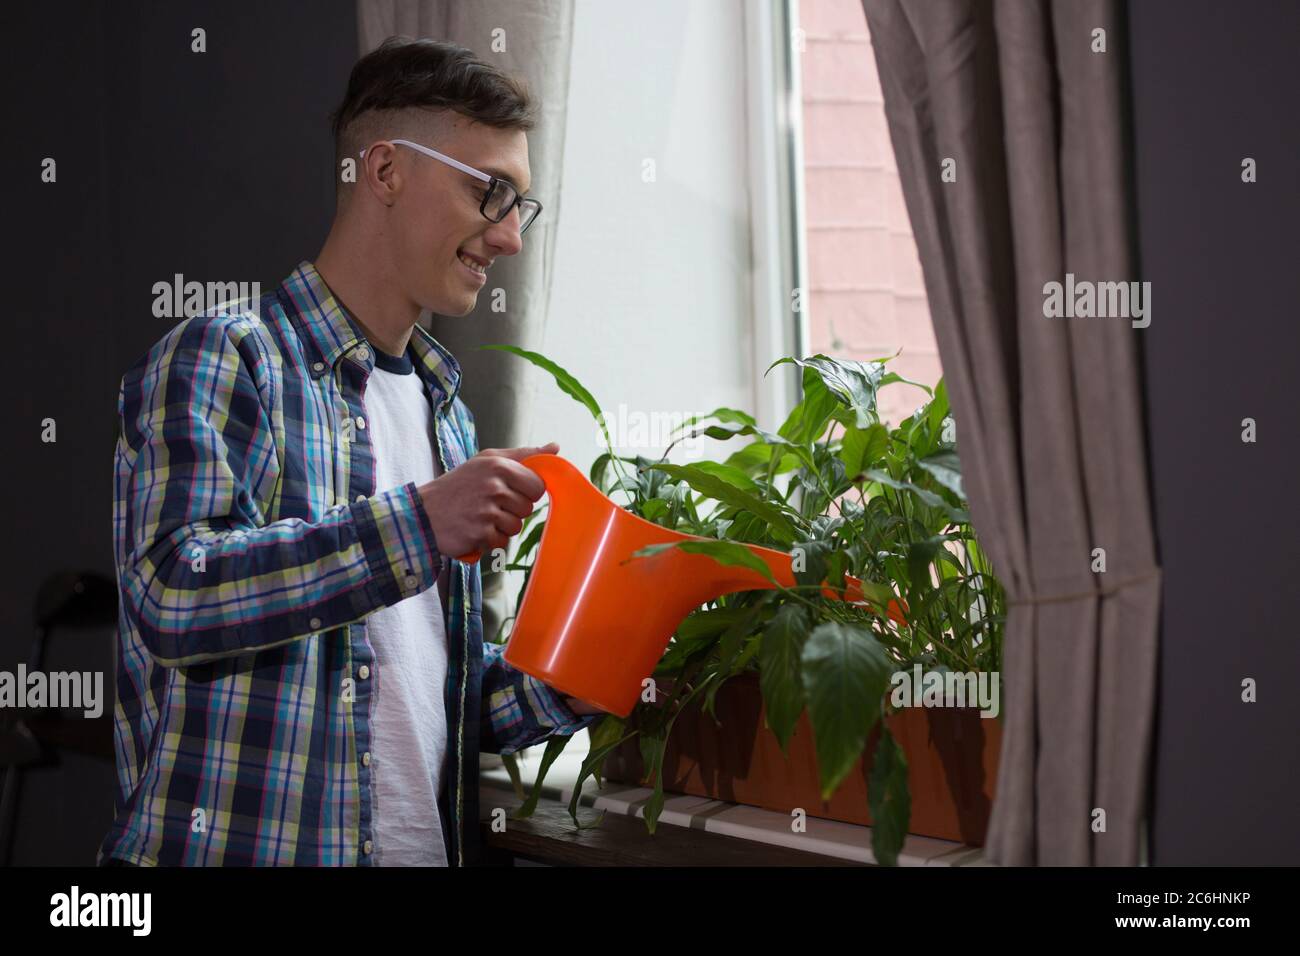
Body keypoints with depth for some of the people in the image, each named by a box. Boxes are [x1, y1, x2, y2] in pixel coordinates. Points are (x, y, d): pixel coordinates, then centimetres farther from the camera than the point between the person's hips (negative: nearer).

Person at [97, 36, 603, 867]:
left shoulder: (446, 413, 14)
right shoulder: (221, 361, -8)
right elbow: (173, 593, -22)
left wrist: (565, 689, -1)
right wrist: (419, 525, -26)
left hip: (430, 843, 7)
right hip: (235, 847, -7)